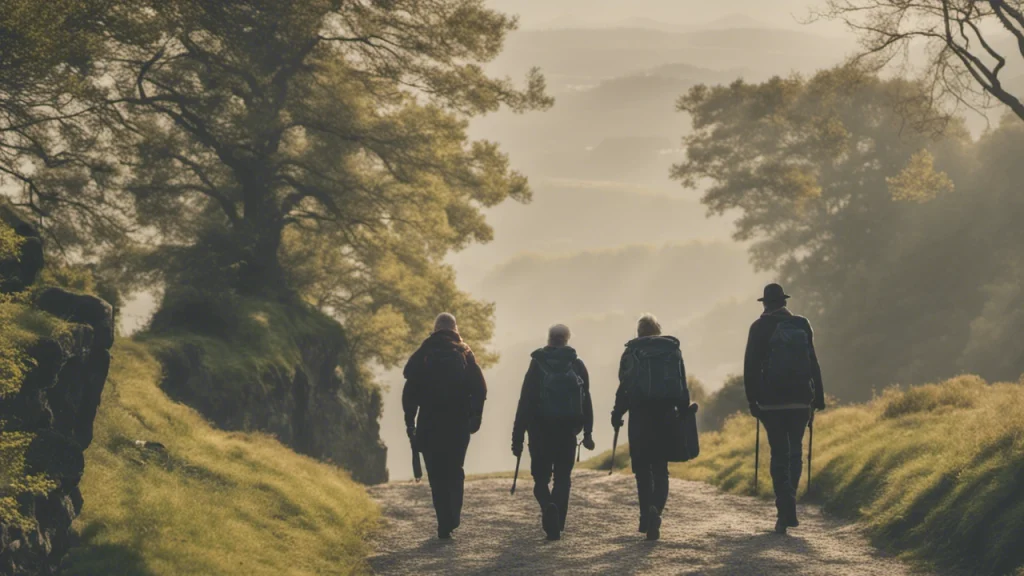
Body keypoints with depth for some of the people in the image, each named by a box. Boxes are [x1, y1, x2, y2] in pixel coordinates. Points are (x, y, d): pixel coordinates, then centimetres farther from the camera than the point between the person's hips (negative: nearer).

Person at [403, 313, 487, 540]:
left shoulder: (422, 355, 1)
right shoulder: (464, 354, 3)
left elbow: (409, 392, -2)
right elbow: (480, 388, -4)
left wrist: (410, 423, 4)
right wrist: (475, 416, 6)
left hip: (430, 424, -1)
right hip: (459, 424, 1)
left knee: (437, 474, 4)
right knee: (455, 470, 16)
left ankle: (445, 524, -3)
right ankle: (453, 515, 1)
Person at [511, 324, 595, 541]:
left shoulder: (537, 364, -2)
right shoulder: (577, 365, 4)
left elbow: (525, 402, -5)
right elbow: (586, 402, 4)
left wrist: (517, 437, -3)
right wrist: (587, 432, 9)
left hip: (540, 430, -1)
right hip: (568, 430, 1)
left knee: (541, 476, 7)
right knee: (563, 477, 11)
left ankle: (548, 506, -24)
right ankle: (556, 526, 4)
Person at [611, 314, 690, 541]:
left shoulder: (631, 353, 0)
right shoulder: (673, 351, 8)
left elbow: (624, 386, -5)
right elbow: (683, 388, 6)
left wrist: (617, 415, 0)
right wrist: (684, 413, 11)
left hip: (640, 416, -2)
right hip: (666, 416, 2)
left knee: (642, 468, 8)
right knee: (660, 468, 8)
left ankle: (647, 516, -2)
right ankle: (656, 509, -13)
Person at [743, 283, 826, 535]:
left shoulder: (760, 327, -2)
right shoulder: (802, 325, 4)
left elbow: (751, 366, -4)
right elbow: (813, 364, 5)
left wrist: (753, 400, 2)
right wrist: (818, 398, 9)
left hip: (772, 401, -2)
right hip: (800, 399, 2)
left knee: (779, 453, 4)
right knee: (795, 451, 13)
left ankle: (785, 511, -3)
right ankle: (788, 506, 2)